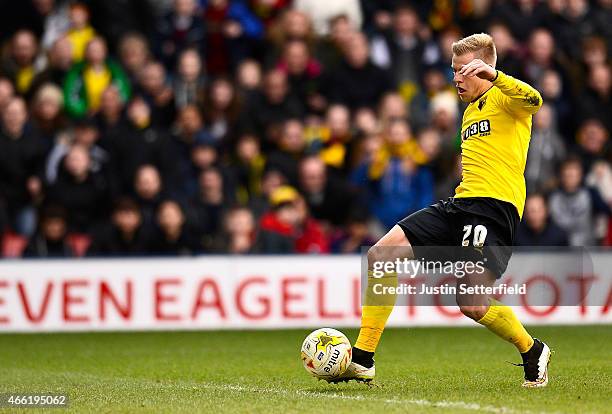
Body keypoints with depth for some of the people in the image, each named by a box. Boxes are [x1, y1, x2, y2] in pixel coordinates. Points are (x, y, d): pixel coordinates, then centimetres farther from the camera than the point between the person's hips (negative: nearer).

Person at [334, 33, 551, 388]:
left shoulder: (504, 97, -1)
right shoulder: (471, 111, 26)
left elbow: (533, 100, -26)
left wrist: (493, 74, -37)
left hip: (495, 207, -9)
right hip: (461, 201, 9)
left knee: (473, 305, -19)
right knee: (381, 255, -6)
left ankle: (533, 352, 11)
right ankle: (363, 361, -3)